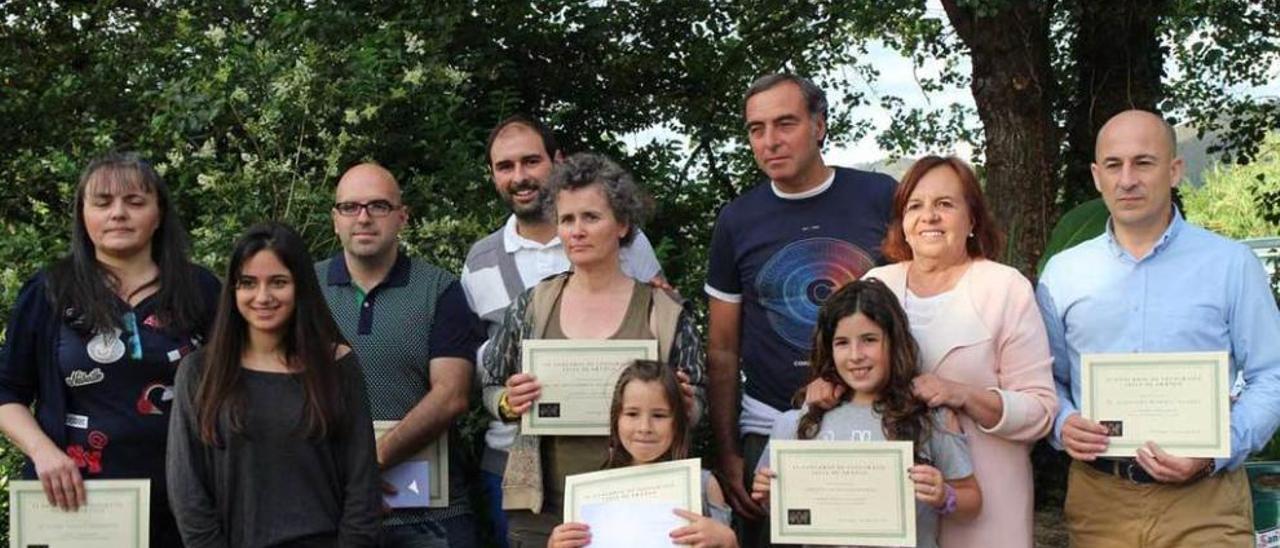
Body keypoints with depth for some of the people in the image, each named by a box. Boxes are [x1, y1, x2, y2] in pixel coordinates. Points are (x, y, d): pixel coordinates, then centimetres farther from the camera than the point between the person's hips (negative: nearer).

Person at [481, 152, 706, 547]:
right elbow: (491, 389, 12)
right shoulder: (530, 307, 4)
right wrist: (509, 404, -9)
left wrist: (681, 406, -14)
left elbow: (696, 405, 7)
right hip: (542, 508, 2)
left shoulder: (665, 314, 0)